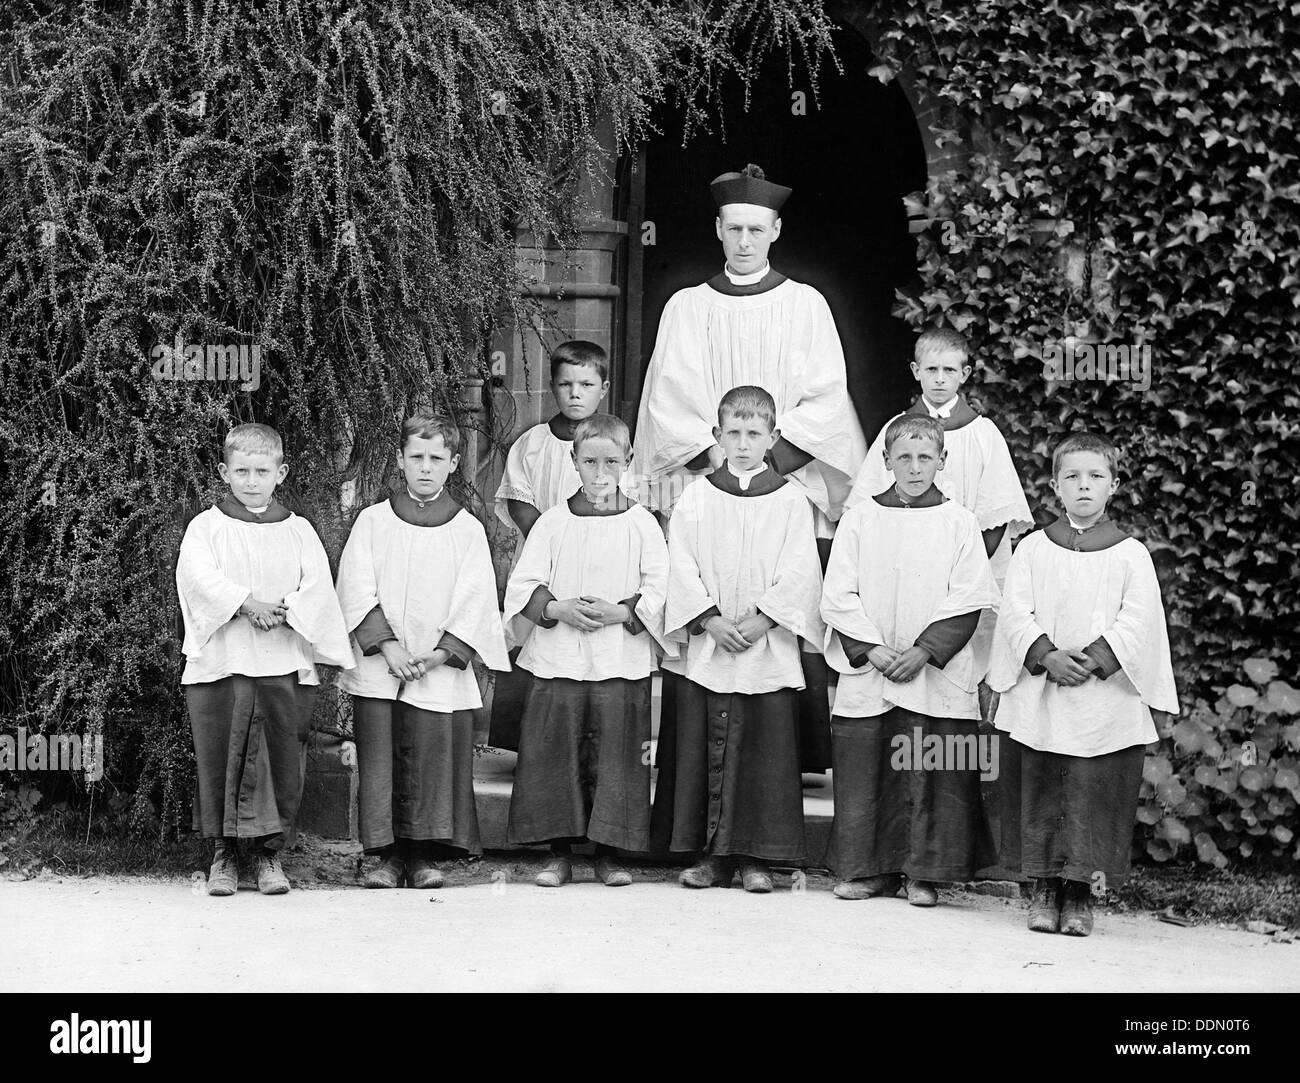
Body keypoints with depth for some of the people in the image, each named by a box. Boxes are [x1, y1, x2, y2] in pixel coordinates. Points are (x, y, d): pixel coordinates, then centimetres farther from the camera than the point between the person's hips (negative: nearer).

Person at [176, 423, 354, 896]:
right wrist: (245, 603, -21)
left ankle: (269, 854, 11)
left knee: (280, 763, 0)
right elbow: (199, 577, -10)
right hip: (220, 662, -1)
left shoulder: (298, 530, 13)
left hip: (284, 664, 1)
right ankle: (224, 854, 10)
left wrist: (284, 610, -16)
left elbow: (318, 589, 1)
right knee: (220, 759, -1)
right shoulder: (206, 527, 8)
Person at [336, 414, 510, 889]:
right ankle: (388, 855, 5)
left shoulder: (468, 530, 7)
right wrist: (387, 644, -11)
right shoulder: (373, 521, 7)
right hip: (378, 670, 0)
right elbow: (358, 590, 0)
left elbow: (475, 603, 2)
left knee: (435, 760, -4)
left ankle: (425, 856, 4)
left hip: (442, 672, 0)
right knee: (380, 761, -2)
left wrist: (443, 653, -10)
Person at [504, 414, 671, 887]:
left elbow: (662, 591, -1)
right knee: (554, 756, 1)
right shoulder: (553, 522, 6)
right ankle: (559, 853, 12)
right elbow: (523, 586, 4)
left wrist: (620, 612, -14)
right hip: (557, 660, 1)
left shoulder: (641, 524, 4)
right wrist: (558, 609, -12)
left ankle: (609, 854, 11)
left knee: (616, 757, 0)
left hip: (622, 664, -1)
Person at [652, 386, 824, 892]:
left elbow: (798, 572, -3)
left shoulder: (791, 501, 4)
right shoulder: (697, 498, 7)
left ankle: (757, 856, 6)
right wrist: (711, 620, -10)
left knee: (766, 750, -1)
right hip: (705, 650, 1)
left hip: (769, 648, -1)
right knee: (704, 749, 2)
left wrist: (762, 619, -13)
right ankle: (711, 854, 10)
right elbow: (682, 566, 1)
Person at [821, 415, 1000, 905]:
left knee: (929, 773, -1)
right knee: (862, 773, 3)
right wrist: (872, 648, -9)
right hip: (866, 673, 2)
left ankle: (924, 873, 9)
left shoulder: (958, 522, 3)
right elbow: (837, 596, 2)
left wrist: (923, 652, -12)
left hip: (936, 677, -1)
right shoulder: (860, 519, 6)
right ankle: (868, 870, 13)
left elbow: (968, 602, -3)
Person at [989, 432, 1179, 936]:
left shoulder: (1131, 555, 6)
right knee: (1039, 794, 3)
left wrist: (1093, 661, -15)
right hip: (1038, 699, 1)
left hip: (1105, 701, -1)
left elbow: (1137, 622, -3)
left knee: (1096, 795, -2)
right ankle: (1044, 890, 12)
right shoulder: (1033, 549, 9)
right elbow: (1016, 612, 0)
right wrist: (1047, 657, -15)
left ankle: (1080, 896, 5)